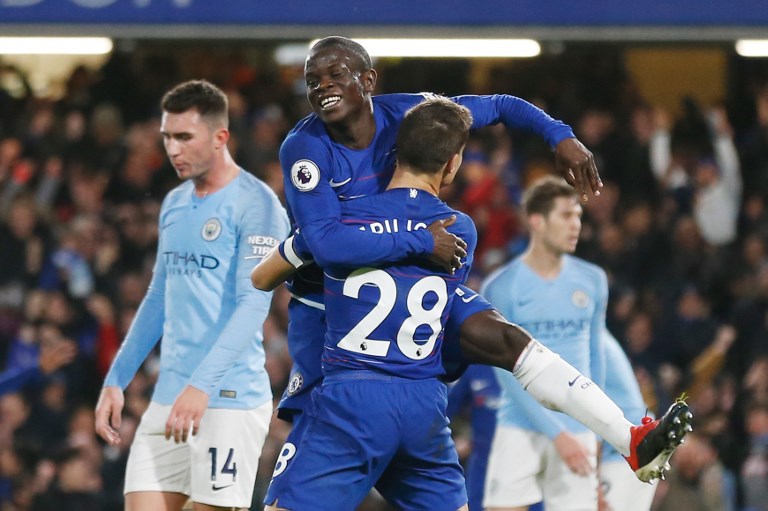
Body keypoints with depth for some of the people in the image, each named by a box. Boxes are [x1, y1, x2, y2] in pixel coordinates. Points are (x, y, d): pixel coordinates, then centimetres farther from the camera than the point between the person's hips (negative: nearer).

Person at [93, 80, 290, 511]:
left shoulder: (256, 204, -9)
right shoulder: (174, 204, 15)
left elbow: (253, 305, -17)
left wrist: (201, 386, -26)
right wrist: (116, 380, 18)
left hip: (230, 399, -7)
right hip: (168, 398, 7)